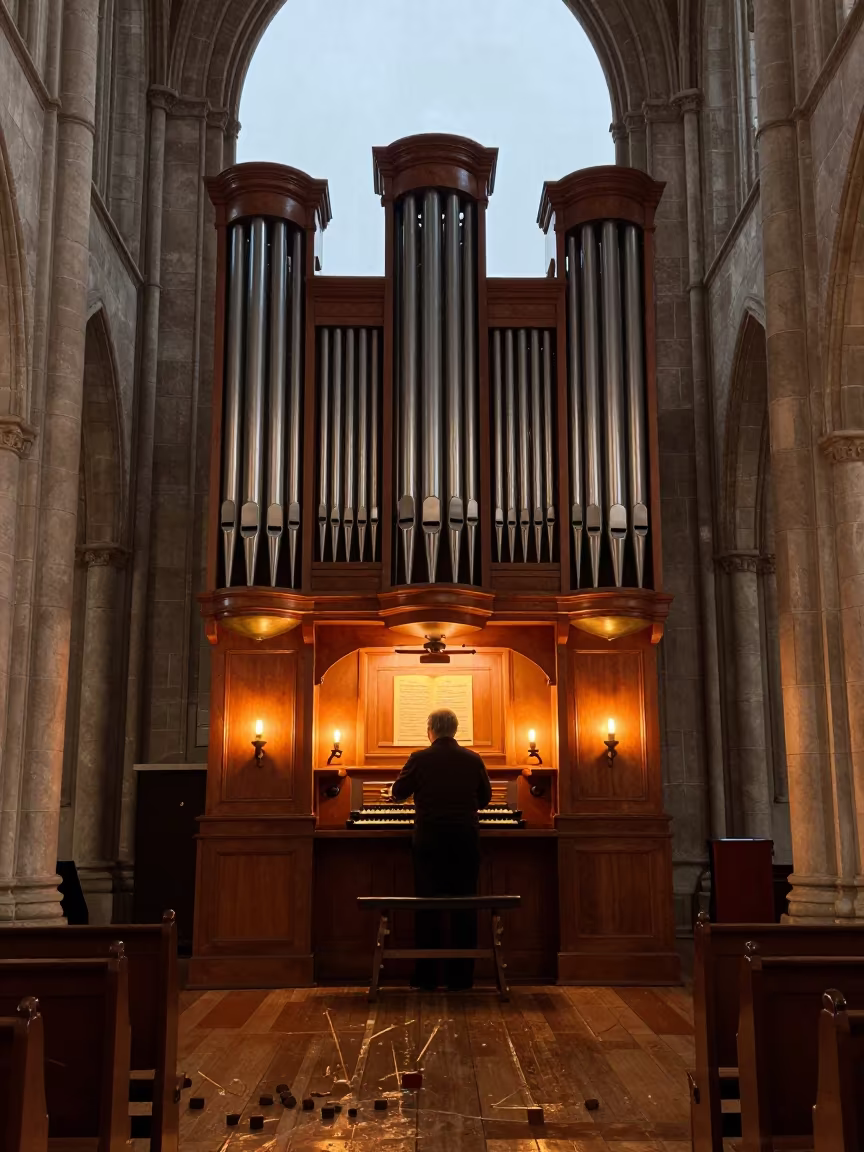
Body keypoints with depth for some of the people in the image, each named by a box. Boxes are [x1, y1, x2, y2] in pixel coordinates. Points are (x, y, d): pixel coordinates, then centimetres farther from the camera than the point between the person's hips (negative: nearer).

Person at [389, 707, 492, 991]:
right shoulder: (473, 759, 2)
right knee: (464, 907, 7)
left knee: (427, 906, 6)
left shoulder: (419, 759, -5)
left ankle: (426, 977, 9)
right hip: (465, 839, 2)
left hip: (429, 839, -1)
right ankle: (460, 977, 8)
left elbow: (398, 793, 6)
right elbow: (485, 797, 14)